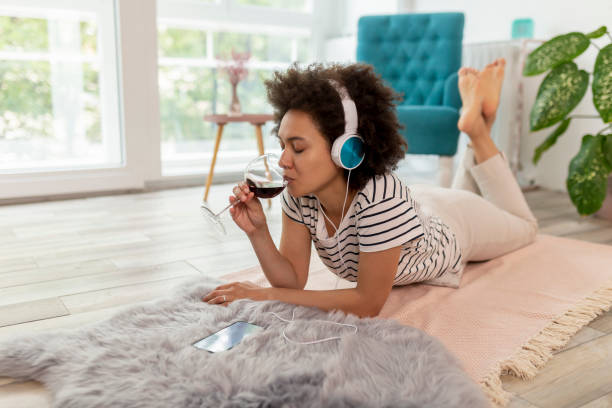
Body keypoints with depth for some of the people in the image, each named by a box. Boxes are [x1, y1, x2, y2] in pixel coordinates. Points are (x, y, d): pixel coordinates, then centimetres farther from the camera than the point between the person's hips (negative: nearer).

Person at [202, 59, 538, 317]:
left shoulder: (381, 195, -49)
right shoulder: (298, 194, -31)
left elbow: (368, 303, -43)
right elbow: (293, 279, -25)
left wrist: (267, 295, -47)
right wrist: (258, 233, -43)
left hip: (453, 222, -4)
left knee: (524, 226, 29)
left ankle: (479, 127, 24)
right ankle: (474, 120, 35)